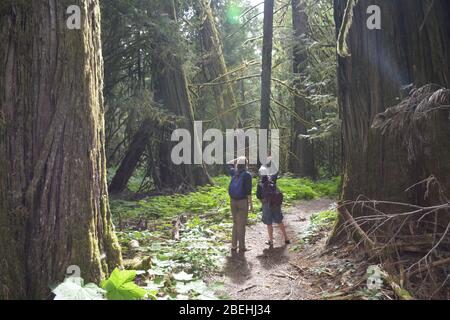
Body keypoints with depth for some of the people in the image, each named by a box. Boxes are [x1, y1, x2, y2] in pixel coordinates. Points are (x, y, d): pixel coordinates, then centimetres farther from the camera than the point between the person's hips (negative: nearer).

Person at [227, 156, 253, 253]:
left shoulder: (234, 172, 4)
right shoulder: (247, 174, -11)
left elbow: (229, 164, 26)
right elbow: (248, 190, -14)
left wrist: (239, 159, 21)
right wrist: (251, 203, -8)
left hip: (233, 200, 5)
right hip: (243, 201, -5)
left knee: (235, 223, 16)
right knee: (241, 224, 3)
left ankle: (234, 246, 18)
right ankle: (241, 247, 9)